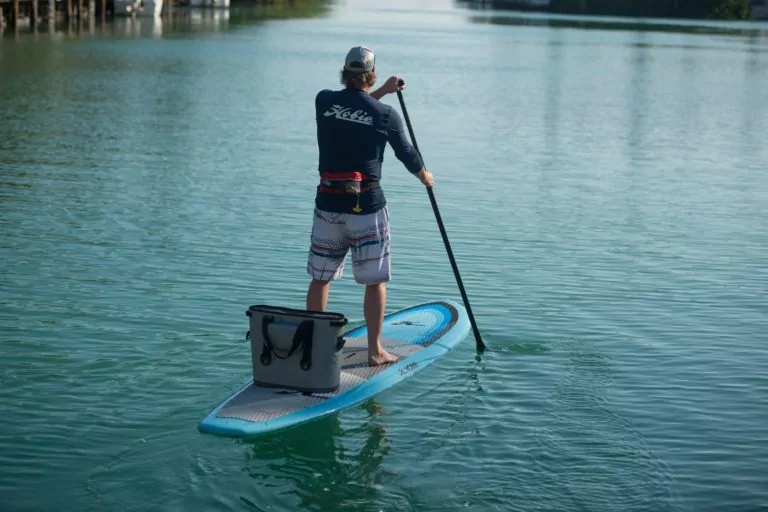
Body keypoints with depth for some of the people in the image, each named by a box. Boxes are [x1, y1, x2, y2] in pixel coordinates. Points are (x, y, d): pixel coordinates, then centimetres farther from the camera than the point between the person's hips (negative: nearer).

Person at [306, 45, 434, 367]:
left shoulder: (323, 101, 1)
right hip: (366, 206, -3)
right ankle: (375, 351, 11)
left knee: (320, 277, 14)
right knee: (375, 281, 7)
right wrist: (425, 177, 28)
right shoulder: (386, 115, -7)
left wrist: (382, 91, 30)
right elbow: (406, 154, 9)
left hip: (327, 204, 4)